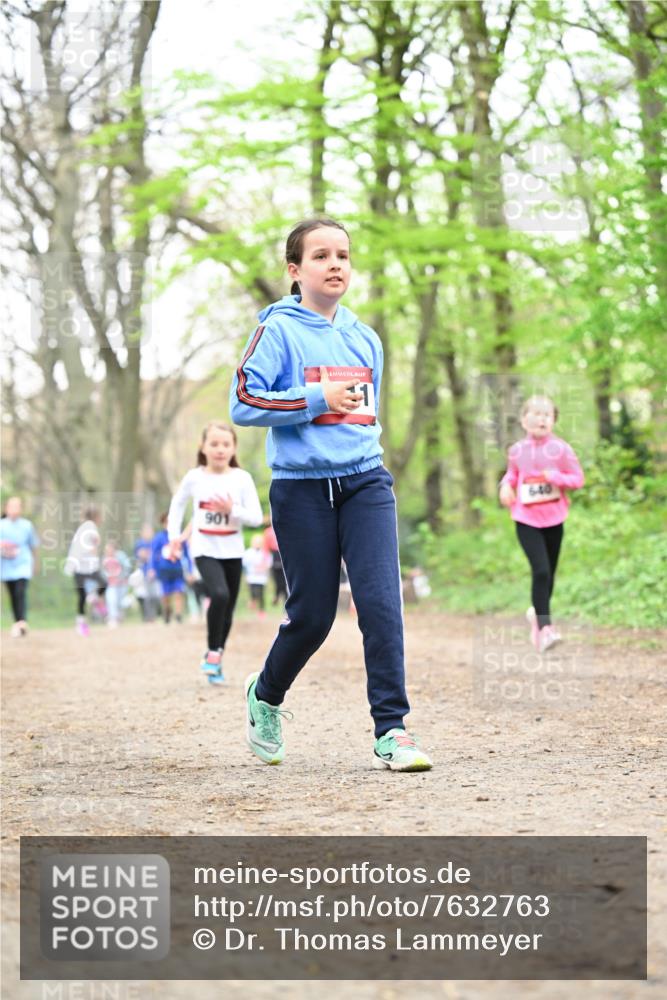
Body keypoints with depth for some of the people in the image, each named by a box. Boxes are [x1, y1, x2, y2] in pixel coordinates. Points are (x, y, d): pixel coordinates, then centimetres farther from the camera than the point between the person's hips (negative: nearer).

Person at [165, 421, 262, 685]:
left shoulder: (242, 478, -5)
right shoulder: (194, 477, -4)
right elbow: (177, 503, 15)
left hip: (232, 552, 2)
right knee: (219, 595, -25)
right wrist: (175, 535, 7)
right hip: (205, 550, -2)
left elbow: (257, 517, -6)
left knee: (228, 609, 8)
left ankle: (215, 661, 28)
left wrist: (232, 510, -22)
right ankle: (212, 652, -8)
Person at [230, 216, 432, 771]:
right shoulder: (278, 330, -2)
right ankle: (266, 694, 32)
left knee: (382, 601, -11)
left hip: (365, 483, 4)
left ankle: (392, 730, -9)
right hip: (302, 489, -4)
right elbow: (244, 404, -12)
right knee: (312, 614, 3)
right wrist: (319, 399, -14)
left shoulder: (366, 339, 14)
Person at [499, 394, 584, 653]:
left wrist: (556, 477, -19)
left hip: (553, 520, 2)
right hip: (526, 520, -1)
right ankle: (544, 630, -16)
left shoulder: (560, 449, -5)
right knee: (541, 571, -16)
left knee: (549, 574, 12)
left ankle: (538, 613, 39)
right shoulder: (517, 450, -1)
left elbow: (578, 479, -2)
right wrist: (506, 485, -4)